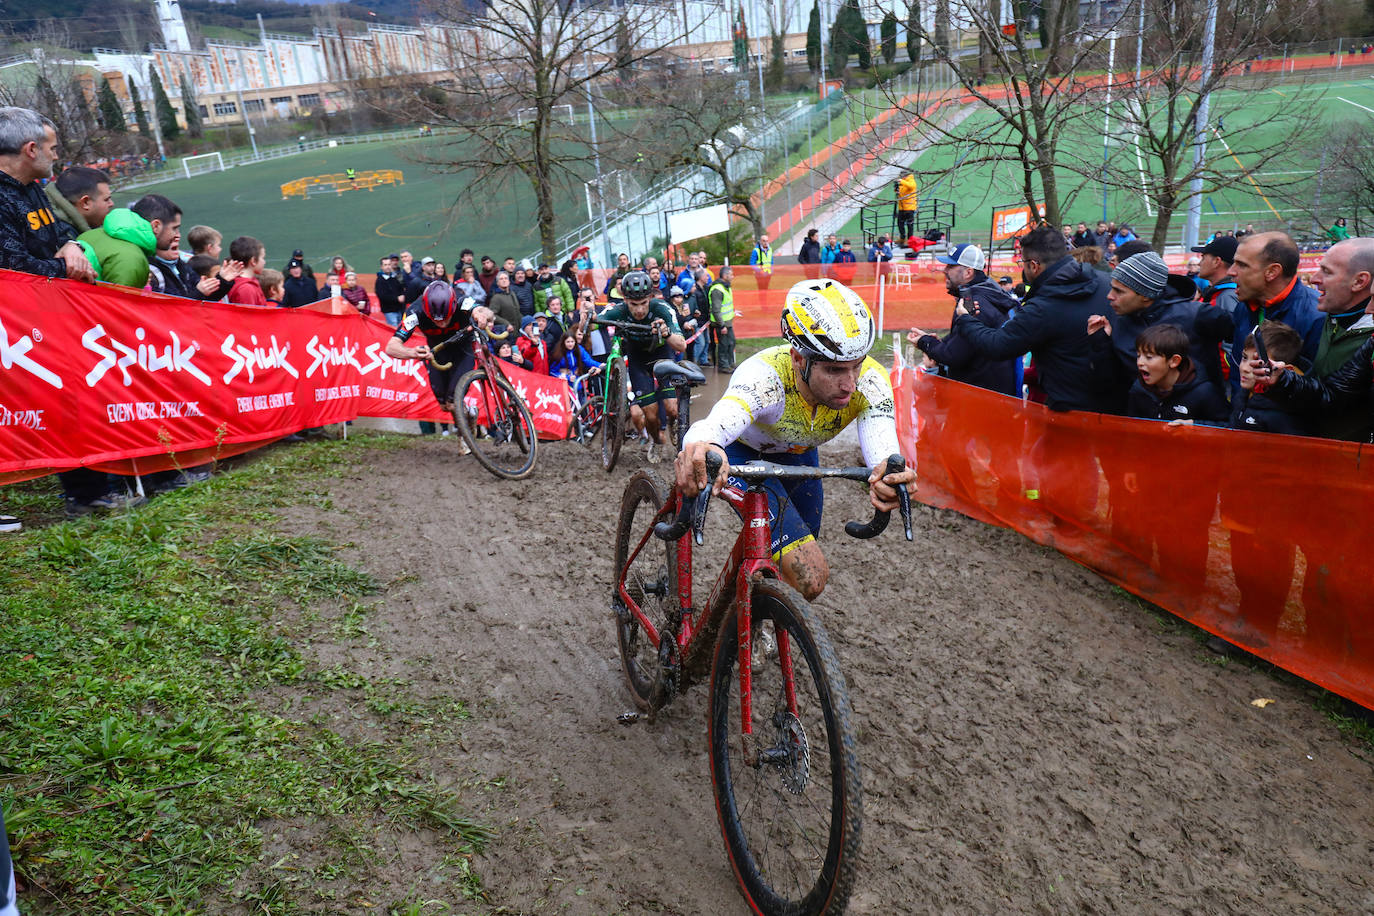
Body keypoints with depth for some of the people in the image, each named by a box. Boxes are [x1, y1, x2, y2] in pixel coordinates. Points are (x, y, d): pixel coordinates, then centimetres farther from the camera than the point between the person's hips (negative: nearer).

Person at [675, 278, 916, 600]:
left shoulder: (871, 382, -31)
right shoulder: (765, 376, -42)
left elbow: (881, 450, -46)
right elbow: (717, 423, -62)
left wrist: (888, 478, -71)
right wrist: (700, 447, -86)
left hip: (797, 455, 5)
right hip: (744, 456, -5)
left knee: (804, 568, 24)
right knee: (809, 577, -21)